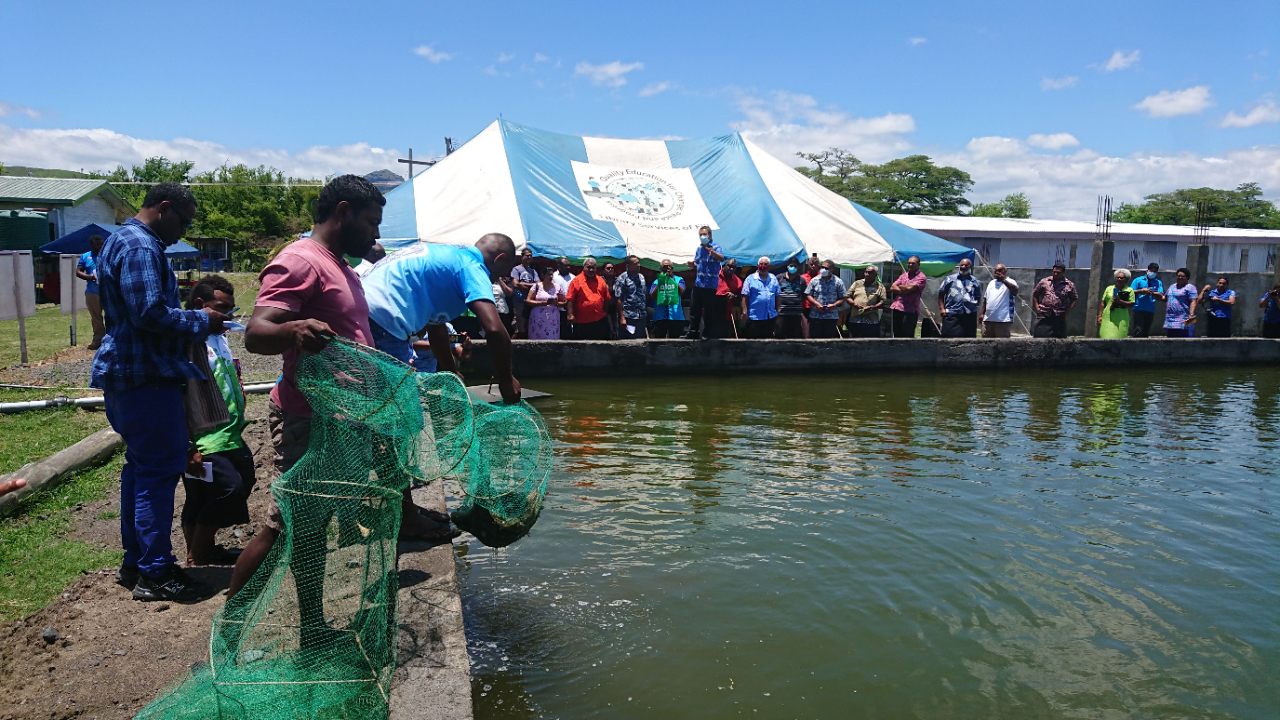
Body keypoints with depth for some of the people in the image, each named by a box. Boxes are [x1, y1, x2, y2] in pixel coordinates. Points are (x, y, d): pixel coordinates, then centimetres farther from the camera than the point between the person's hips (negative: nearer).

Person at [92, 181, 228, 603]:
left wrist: (193, 317, 15)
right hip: (145, 376, -11)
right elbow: (150, 312, -24)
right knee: (160, 469, -6)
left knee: (141, 466, 16)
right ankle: (155, 572, 1)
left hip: (126, 373, 11)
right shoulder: (140, 246, -16)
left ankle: (135, 563, 25)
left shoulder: (122, 241, 19)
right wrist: (202, 322, -11)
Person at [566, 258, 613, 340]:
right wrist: (571, 314, -13)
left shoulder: (601, 281, 9)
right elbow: (570, 300, -6)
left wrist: (606, 313, 9)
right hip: (582, 321, -3)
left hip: (600, 320, 4)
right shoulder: (576, 281, -2)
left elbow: (606, 299, 13)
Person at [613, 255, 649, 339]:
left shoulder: (641, 277, 13)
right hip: (628, 318, -6)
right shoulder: (622, 279, -7)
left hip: (642, 317, 6)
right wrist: (622, 318, -16)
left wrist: (646, 313, 14)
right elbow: (618, 299, -11)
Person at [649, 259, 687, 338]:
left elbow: (681, 292, -7)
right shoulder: (656, 281, 12)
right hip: (659, 316, 1)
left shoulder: (679, 279, 12)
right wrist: (659, 283, -5)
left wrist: (672, 278, -9)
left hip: (676, 316, 0)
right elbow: (652, 296, -1)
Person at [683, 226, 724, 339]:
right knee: (695, 308, 11)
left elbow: (721, 258, -27)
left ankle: (708, 333, 9)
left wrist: (712, 252, -47)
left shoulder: (716, 247, -6)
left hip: (710, 285, -7)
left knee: (709, 310, -1)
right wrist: (692, 264, 0)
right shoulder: (699, 248, 13)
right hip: (698, 283, 7)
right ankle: (693, 332, 19)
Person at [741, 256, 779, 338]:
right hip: (754, 317, -4)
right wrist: (745, 312, -11)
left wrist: (777, 312, 11)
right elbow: (745, 297, -5)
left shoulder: (773, 279, 12)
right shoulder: (750, 279, -1)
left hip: (770, 317, 4)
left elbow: (777, 297, 15)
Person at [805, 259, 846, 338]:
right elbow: (808, 294, 5)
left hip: (831, 317, -1)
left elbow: (842, 298, 3)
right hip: (815, 316, 1)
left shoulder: (838, 282, 2)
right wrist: (816, 303, -11)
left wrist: (834, 305, -15)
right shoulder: (814, 280, 5)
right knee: (815, 338, 0)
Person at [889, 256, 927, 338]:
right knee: (897, 335, 11)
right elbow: (892, 288, 8)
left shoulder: (921, 277, -2)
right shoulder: (903, 275, 18)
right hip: (897, 308, 6)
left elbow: (909, 288, -16)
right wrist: (903, 290, -9)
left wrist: (899, 286, 3)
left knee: (908, 336, -5)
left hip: (910, 311, -6)